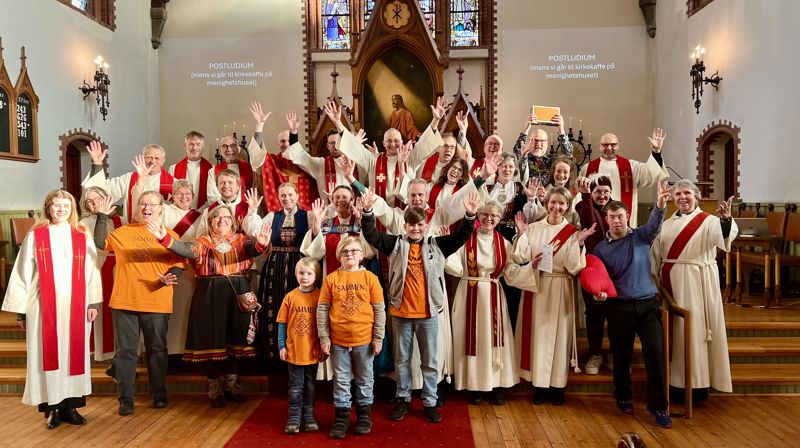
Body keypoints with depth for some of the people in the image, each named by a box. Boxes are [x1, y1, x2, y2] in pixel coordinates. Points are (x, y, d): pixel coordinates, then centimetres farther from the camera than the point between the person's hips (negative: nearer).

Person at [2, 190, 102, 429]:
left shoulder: (82, 236, 6)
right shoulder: (35, 236, 1)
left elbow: (91, 271, 5)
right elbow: (23, 273, 2)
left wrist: (94, 302, 0)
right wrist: (22, 309, -1)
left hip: (75, 306, 2)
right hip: (44, 306, -1)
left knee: (74, 353, 5)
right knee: (48, 354, 3)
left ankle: (70, 405, 15)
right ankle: (52, 407, 12)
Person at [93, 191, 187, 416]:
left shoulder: (170, 235, 4)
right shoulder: (124, 232, 10)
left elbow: (179, 263, 0)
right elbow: (100, 243, 5)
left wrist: (169, 276, -19)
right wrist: (102, 217, -1)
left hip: (157, 303, -1)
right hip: (124, 301, 1)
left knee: (157, 349, 11)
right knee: (125, 350, 6)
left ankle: (159, 395, 24)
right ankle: (125, 399, 15)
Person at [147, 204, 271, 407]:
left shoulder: (241, 240, 6)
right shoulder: (203, 242, 5)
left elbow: (252, 249, -16)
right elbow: (185, 249, -15)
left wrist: (261, 244, -42)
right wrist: (165, 238, -34)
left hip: (237, 294, 1)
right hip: (210, 296, -1)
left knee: (234, 339, 7)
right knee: (212, 340, 1)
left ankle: (232, 385, 24)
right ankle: (215, 389, 17)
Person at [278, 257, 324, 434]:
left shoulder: (320, 296, -5)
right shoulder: (290, 297, -4)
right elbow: (282, 324, 0)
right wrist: (282, 346, -2)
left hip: (313, 351, 0)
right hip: (294, 351, 0)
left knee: (310, 385, 15)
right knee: (295, 386, 9)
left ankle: (309, 415, 28)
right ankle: (294, 417, 21)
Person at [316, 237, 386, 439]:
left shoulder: (370, 278, -3)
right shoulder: (331, 279, -1)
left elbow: (379, 310, -1)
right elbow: (322, 310, 0)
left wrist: (378, 338, -4)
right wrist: (324, 338, -4)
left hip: (364, 340, 0)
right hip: (338, 340, 0)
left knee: (365, 380, 13)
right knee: (341, 381, 10)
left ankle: (364, 416, 28)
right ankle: (341, 418, 23)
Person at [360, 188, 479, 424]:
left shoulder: (437, 245, 1)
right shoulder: (395, 244, 0)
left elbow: (461, 236, -6)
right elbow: (372, 235, -9)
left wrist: (470, 215, -22)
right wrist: (368, 211, -23)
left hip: (428, 313, 0)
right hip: (401, 312, 0)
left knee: (430, 361, 11)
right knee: (402, 360, 14)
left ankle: (430, 402, 25)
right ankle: (403, 399, 30)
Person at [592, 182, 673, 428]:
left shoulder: (641, 237, 4)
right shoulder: (601, 248, 4)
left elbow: (654, 224, -17)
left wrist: (661, 204, -36)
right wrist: (599, 293, -15)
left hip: (647, 304, 0)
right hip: (619, 307, 1)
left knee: (655, 353, -8)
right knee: (621, 355, 10)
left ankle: (657, 405, 6)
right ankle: (623, 397, 31)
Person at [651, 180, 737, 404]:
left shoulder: (708, 221, -2)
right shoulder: (666, 225, 12)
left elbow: (726, 234, -24)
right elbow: (656, 256, 14)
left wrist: (726, 220, -44)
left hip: (696, 282, -5)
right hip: (671, 283, 5)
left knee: (694, 329, -4)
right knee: (675, 329, 9)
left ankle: (697, 383, 6)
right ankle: (678, 380, 20)